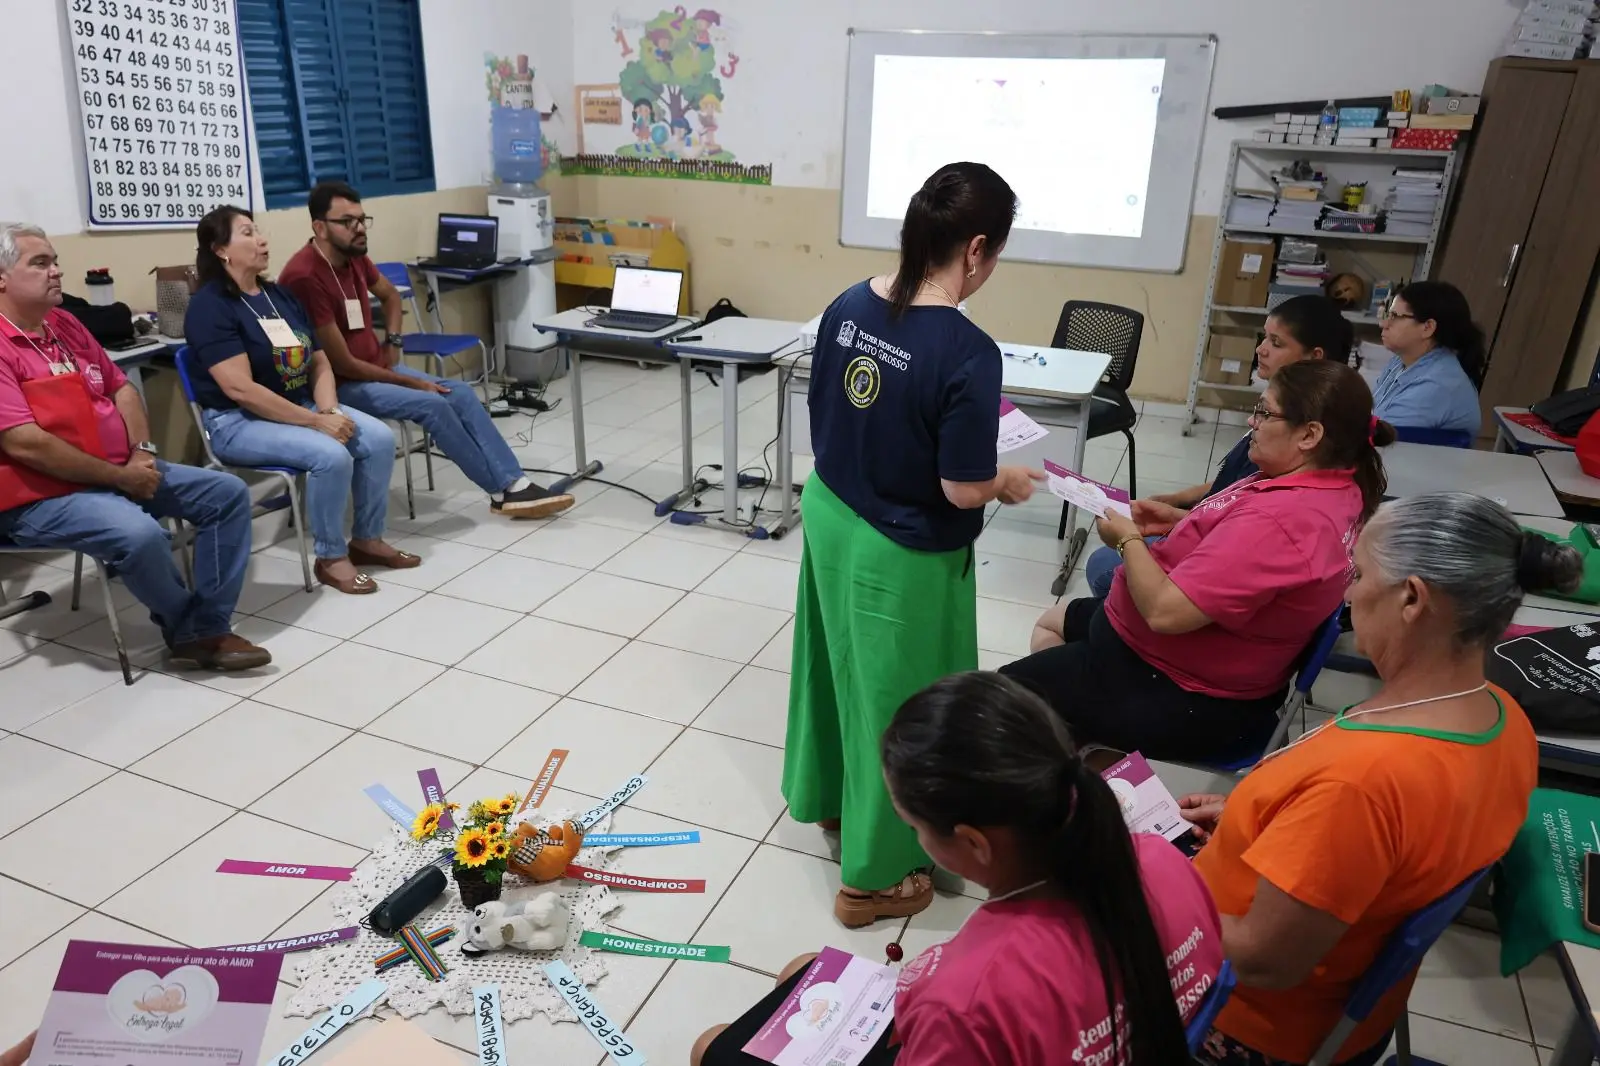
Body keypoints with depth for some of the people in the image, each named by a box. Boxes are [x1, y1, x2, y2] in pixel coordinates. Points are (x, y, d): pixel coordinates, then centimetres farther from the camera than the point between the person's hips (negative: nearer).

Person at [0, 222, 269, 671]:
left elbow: (121, 388, 18)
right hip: (44, 496, -9)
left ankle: (209, 628, -6)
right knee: (141, 534, -36)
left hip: (122, 471, 9)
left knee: (228, 493, -1)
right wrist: (120, 477, -16)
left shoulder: (64, 323, 12)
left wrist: (143, 452, 0)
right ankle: (184, 628, -5)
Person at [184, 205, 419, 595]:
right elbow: (240, 389, -22)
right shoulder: (210, 305, -13)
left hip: (300, 407, 8)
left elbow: (319, 362, 11)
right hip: (239, 422, -8)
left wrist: (329, 410, -10)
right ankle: (331, 558, -11)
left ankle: (368, 540, 4)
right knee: (331, 455, -30)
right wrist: (316, 422, -24)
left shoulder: (281, 296, 11)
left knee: (380, 437, -11)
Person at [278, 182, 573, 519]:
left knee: (460, 393, -7)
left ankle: (513, 484, -10)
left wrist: (392, 342, 6)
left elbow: (390, 295, 24)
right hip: (338, 384, -8)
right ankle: (502, 490, -12)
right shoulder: (304, 276, -25)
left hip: (375, 365, 9)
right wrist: (409, 382, -15)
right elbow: (341, 363, -23)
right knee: (432, 405, -24)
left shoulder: (352, 256, 2)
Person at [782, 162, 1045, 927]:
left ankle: (824, 793, 51)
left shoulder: (847, 307, -5)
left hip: (830, 517, 7)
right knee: (895, 705, 11)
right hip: (903, 556, -7)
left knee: (835, 669, 27)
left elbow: (827, 419, 5)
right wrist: (1008, 483, -1)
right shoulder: (966, 353, -26)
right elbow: (962, 489, -21)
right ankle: (874, 875, 30)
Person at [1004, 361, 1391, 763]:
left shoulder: (1278, 519, -34)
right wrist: (1180, 522, 4)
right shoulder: (1339, 485, -2)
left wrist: (1129, 539, -16)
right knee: (1053, 623, 27)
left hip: (1180, 698, -11)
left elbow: (1164, 610, -33)